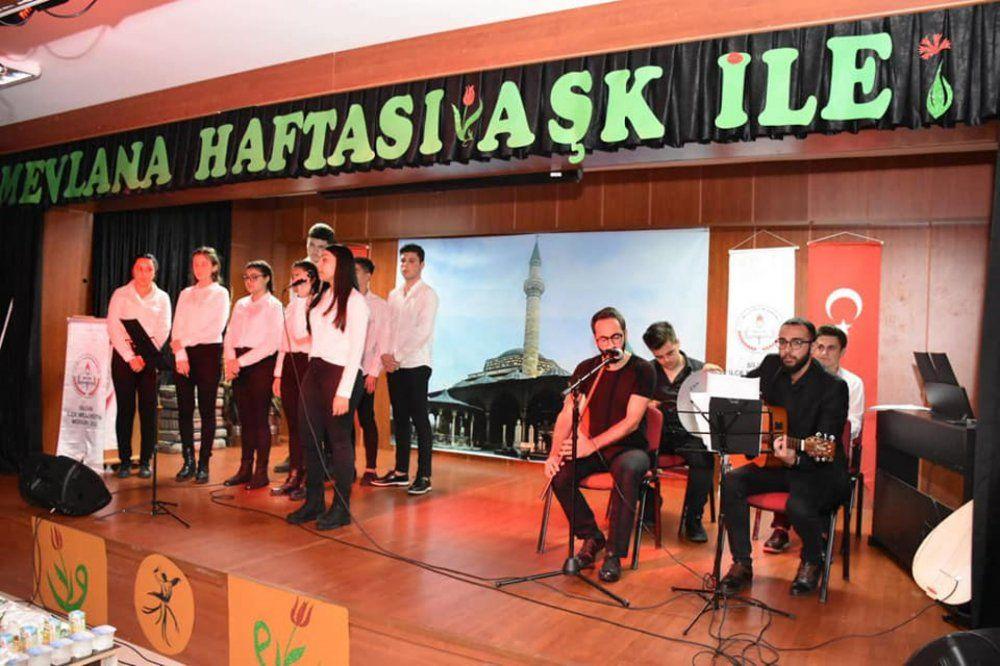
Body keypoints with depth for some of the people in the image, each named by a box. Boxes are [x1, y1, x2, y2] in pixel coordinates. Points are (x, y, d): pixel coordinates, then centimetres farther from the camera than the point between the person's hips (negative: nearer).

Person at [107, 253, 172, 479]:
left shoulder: (162, 297, 10)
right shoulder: (120, 294, 6)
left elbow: (163, 330, 2)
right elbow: (113, 328, -2)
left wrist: (145, 356, -10)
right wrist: (130, 357, -11)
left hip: (151, 357, 1)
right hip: (124, 355, -1)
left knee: (149, 410, -1)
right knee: (125, 409, -1)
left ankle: (145, 461, 5)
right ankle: (125, 461, 7)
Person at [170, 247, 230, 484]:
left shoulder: (220, 293, 5)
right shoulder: (185, 294, 16)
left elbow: (217, 327, -7)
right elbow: (177, 327, 7)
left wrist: (185, 341, -11)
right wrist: (180, 353, -7)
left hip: (208, 351, -4)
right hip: (183, 354, 4)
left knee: (207, 410, -2)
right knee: (184, 409, 3)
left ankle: (204, 464, 2)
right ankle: (188, 461, 10)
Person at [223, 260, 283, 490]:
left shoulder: (273, 305, -2)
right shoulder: (240, 304, 16)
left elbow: (271, 344, -10)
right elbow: (230, 336, 13)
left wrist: (241, 361, -13)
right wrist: (230, 361, -5)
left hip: (261, 363, -5)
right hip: (239, 365, 6)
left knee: (260, 418, -3)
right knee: (244, 418, 9)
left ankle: (261, 472, 4)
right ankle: (245, 469, 16)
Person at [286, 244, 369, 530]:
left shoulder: (354, 301, -7)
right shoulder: (319, 298, 15)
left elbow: (356, 350, -12)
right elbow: (299, 332, 14)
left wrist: (344, 391, -17)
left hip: (339, 373, -7)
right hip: (314, 370, 7)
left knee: (339, 441, 1)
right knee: (309, 438, 10)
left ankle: (341, 508, 11)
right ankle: (314, 501, 23)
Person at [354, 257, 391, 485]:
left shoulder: (379, 305, 0)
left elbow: (382, 342, -4)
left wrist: (374, 372, -11)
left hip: (364, 372, -3)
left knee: (366, 419, 1)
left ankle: (370, 469, 10)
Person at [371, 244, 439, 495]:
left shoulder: (427, 294, -4)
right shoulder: (393, 295, 15)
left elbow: (422, 332, -13)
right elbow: (386, 327, 12)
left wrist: (398, 357, -14)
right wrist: (385, 355, -5)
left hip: (415, 365, -6)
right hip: (393, 366, 6)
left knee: (419, 418, -4)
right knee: (399, 418, 10)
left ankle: (424, 476, 1)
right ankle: (401, 472, 18)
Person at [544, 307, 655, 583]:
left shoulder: (641, 370, -8)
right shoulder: (586, 369, 4)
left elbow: (631, 422, -16)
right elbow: (567, 414, -3)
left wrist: (592, 444, -28)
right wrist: (555, 452, -19)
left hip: (630, 448, -4)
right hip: (595, 449, 4)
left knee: (627, 471, -38)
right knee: (559, 473, -24)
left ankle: (614, 554, -22)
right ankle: (591, 537, -1)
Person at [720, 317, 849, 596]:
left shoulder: (833, 387, -17)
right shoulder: (772, 366, 0)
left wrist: (796, 459, -42)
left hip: (820, 469, -5)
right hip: (774, 462, 6)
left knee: (799, 506, -33)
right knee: (732, 482, -19)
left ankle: (812, 562, 4)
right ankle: (742, 564, -5)